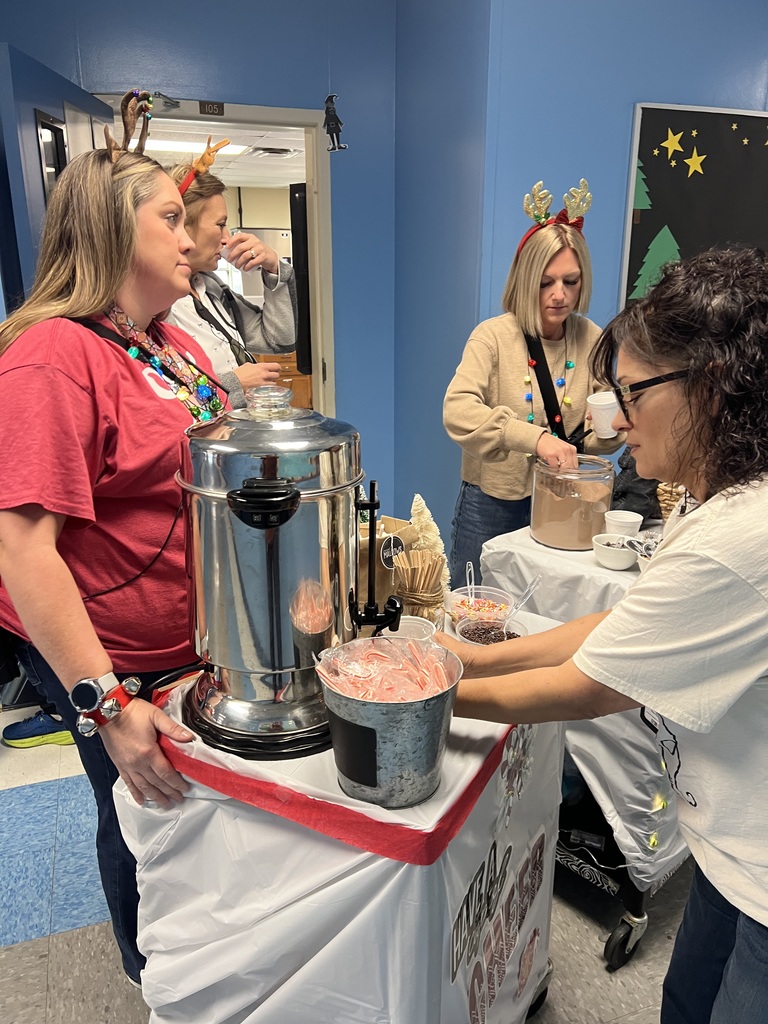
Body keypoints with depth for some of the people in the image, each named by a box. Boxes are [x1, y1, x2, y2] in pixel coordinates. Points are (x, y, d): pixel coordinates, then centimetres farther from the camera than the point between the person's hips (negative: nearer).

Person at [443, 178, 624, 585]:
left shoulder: (590, 340, 0)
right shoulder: (494, 336, -12)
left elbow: (599, 439, 7)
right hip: (491, 503, -3)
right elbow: (457, 411, -28)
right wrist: (535, 437, -39)